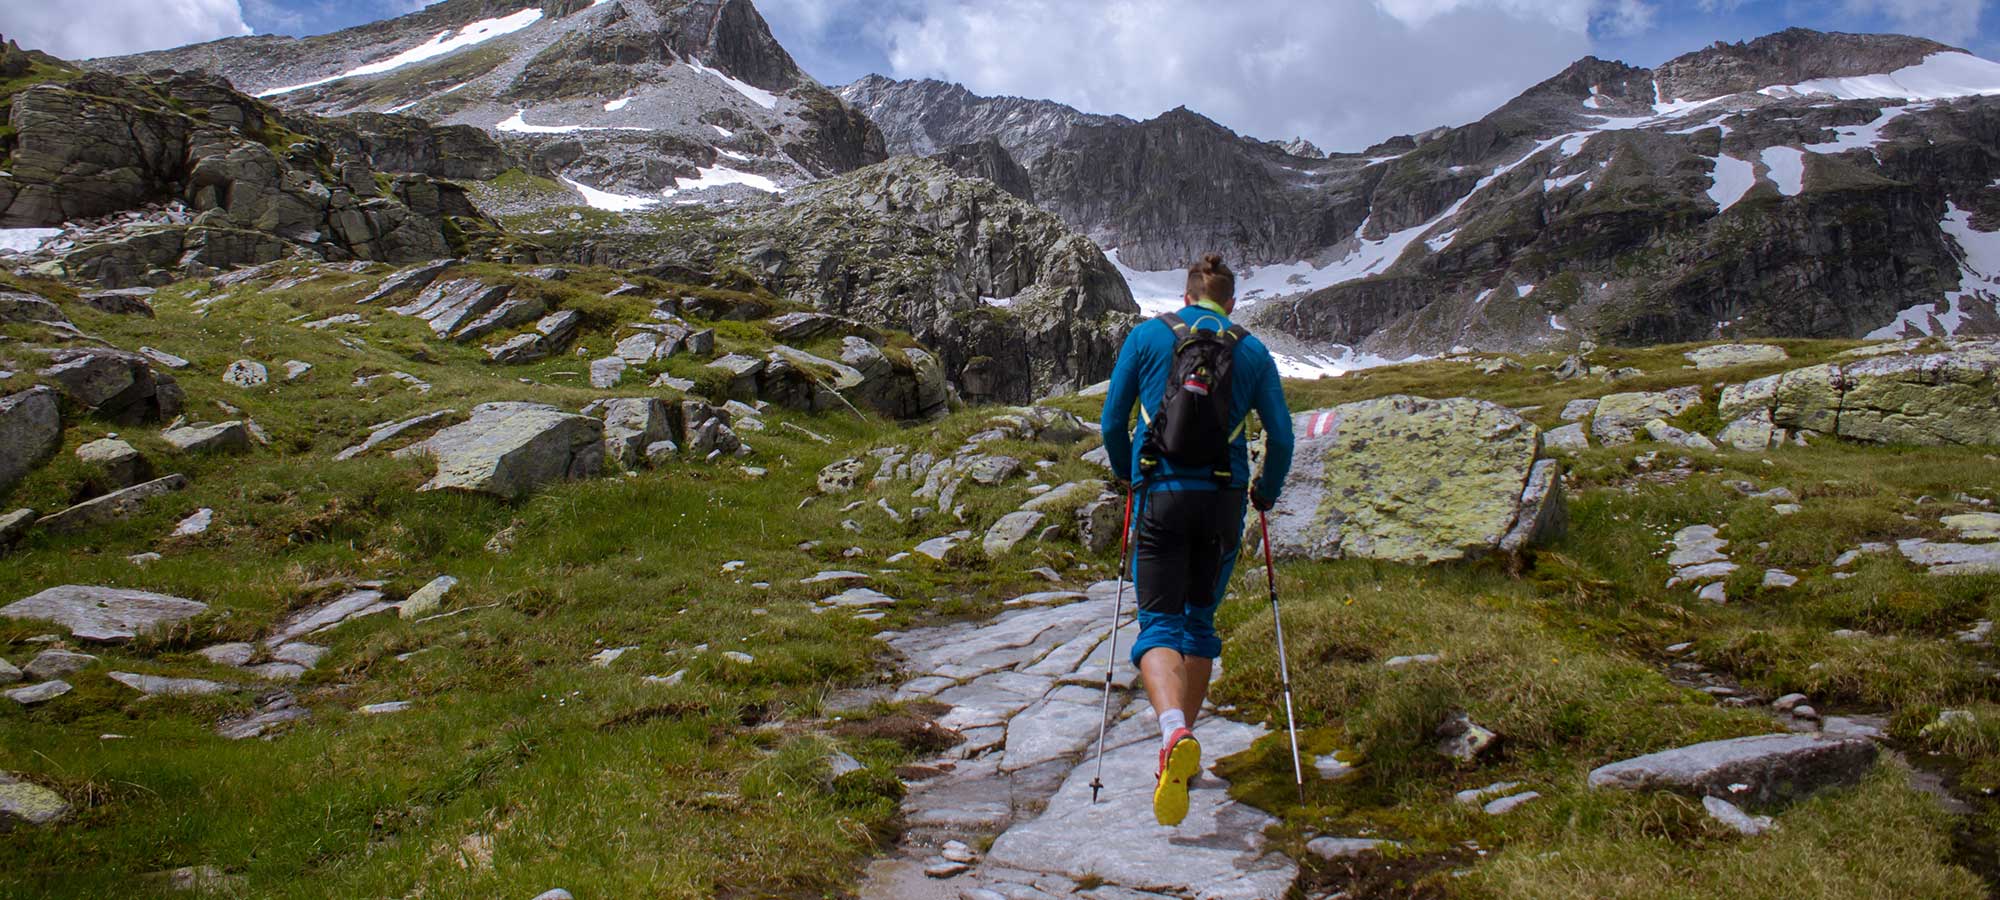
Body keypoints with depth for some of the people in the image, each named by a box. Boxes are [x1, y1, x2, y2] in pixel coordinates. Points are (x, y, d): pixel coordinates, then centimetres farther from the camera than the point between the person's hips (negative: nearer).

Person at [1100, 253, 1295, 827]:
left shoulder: (1147, 336, 5)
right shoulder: (1253, 351, 8)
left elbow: (1112, 421, 6)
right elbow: (1281, 436, 5)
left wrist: (1126, 473, 25)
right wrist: (1267, 493, 23)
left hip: (1162, 494, -2)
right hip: (1223, 499, 2)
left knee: (1159, 622, -2)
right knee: (1201, 618, 18)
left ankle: (1174, 731, -29)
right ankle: (1184, 745, 24)